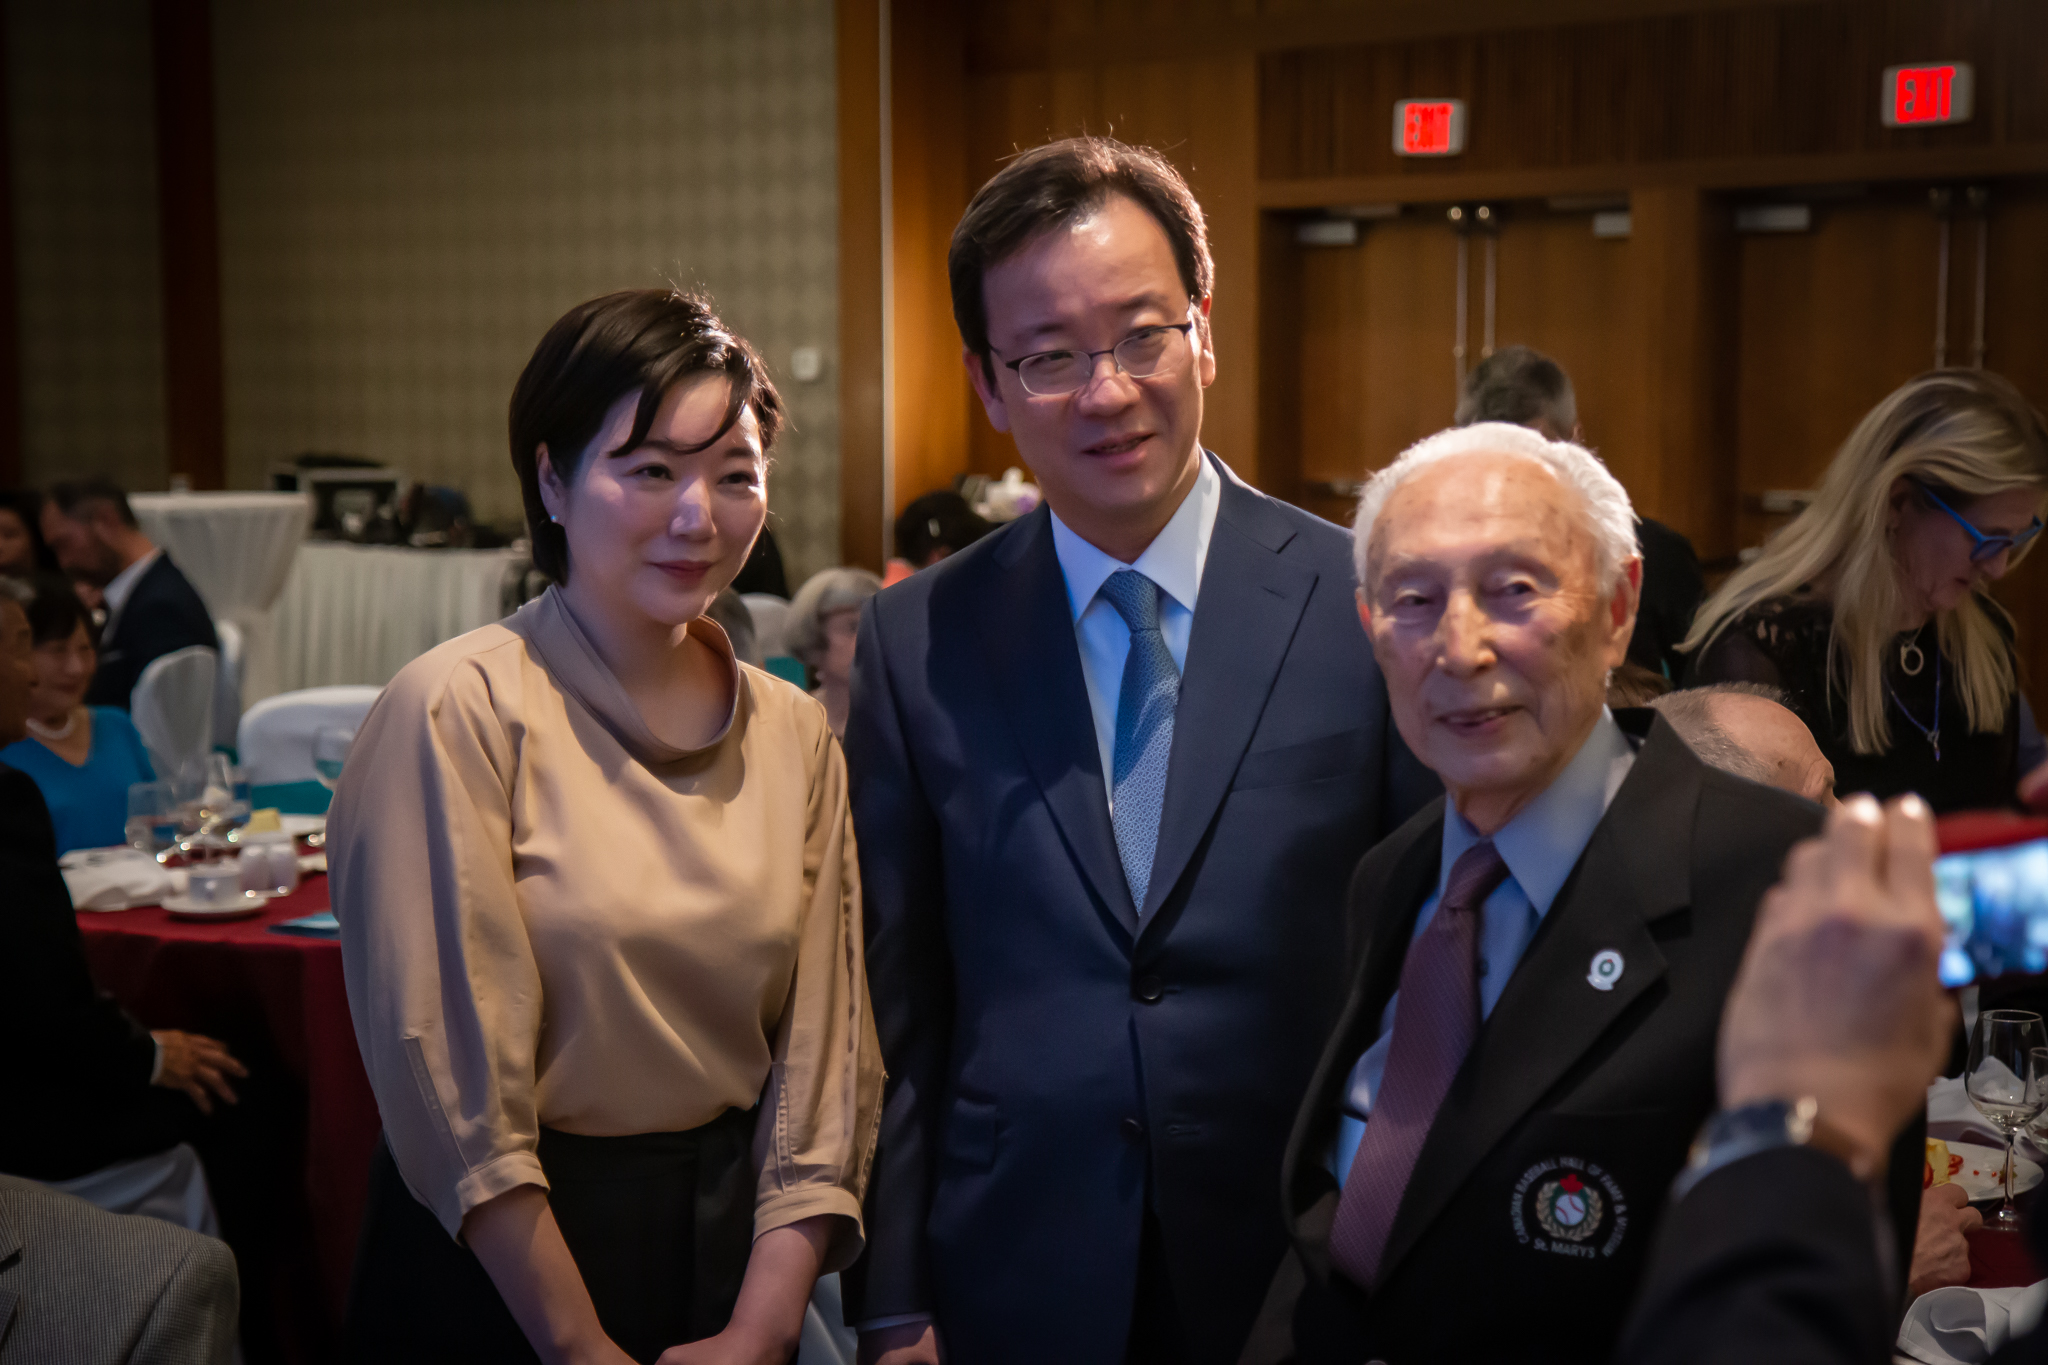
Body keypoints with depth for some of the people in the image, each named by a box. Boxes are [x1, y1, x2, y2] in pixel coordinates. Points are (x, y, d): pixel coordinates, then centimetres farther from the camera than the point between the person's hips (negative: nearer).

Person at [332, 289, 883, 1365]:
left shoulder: (793, 732, 0)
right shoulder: (459, 711, -15)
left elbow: (823, 1044, -2)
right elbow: (456, 1084, -16)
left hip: (733, 1235, 4)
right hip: (496, 1266, -4)